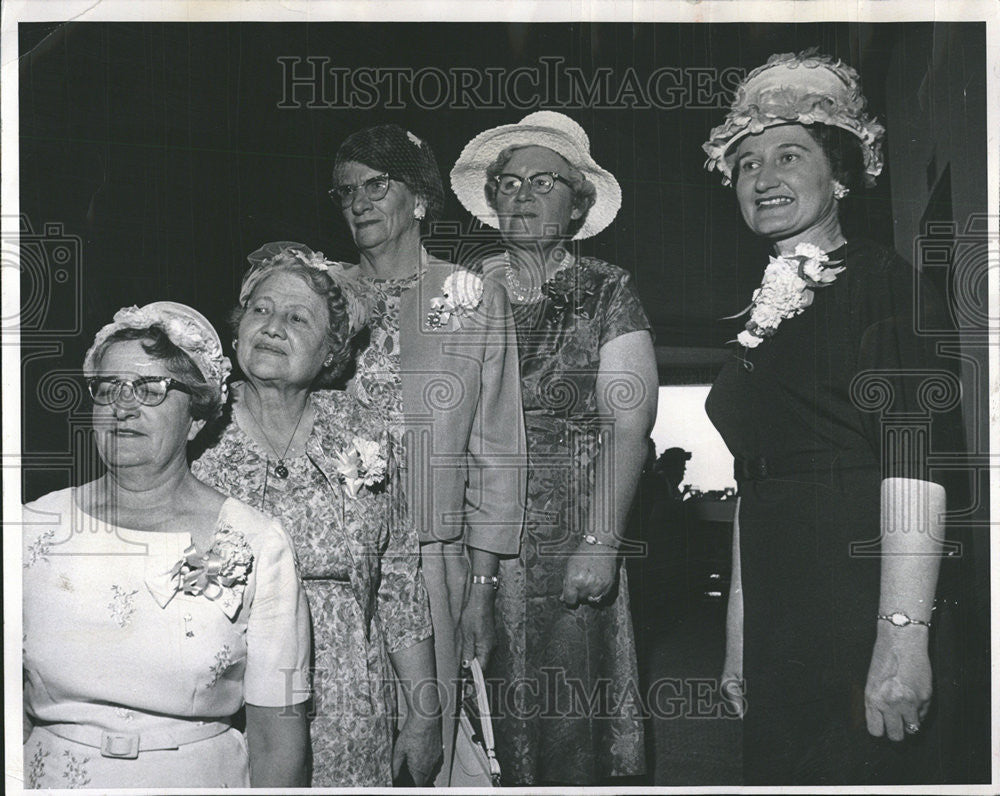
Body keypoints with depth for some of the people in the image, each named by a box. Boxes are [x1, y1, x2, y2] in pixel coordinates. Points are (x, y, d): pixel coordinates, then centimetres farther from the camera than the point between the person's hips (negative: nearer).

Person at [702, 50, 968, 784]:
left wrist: (903, 635, -24)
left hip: (861, 605, -6)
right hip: (781, 624, 7)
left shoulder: (883, 282, -5)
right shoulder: (764, 313, 16)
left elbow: (915, 462, -16)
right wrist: (740, 633, 15)